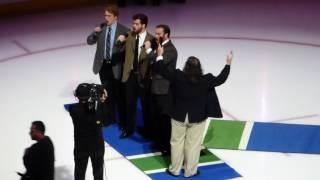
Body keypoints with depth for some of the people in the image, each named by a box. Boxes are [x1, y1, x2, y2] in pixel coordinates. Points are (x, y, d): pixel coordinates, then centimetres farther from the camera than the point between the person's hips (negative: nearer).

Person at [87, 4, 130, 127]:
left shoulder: (123, 30, -10)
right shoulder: (101, 27, 2)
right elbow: (89, 41, 4)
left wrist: (124, 39, -31)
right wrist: (95, 33, -14)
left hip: (116, 66, -4)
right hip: (103, 65, 4)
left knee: (119, 94, 8)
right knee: (107, 93, 16)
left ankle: (123, 121, 21)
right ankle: (109, 118, 29)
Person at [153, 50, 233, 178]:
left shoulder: (178, 76, -19)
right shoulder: (205, 80, -19)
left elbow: (164, 72, -7)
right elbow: (220, 79, -5)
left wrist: (160, 55, 5)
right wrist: (228, 64, 6)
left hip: (179, 115, 1)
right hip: (197, 118, -1)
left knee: (177, 142, 15)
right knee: (193, 144, 11)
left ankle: (174, 169, 25)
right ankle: (190, 171, 21)